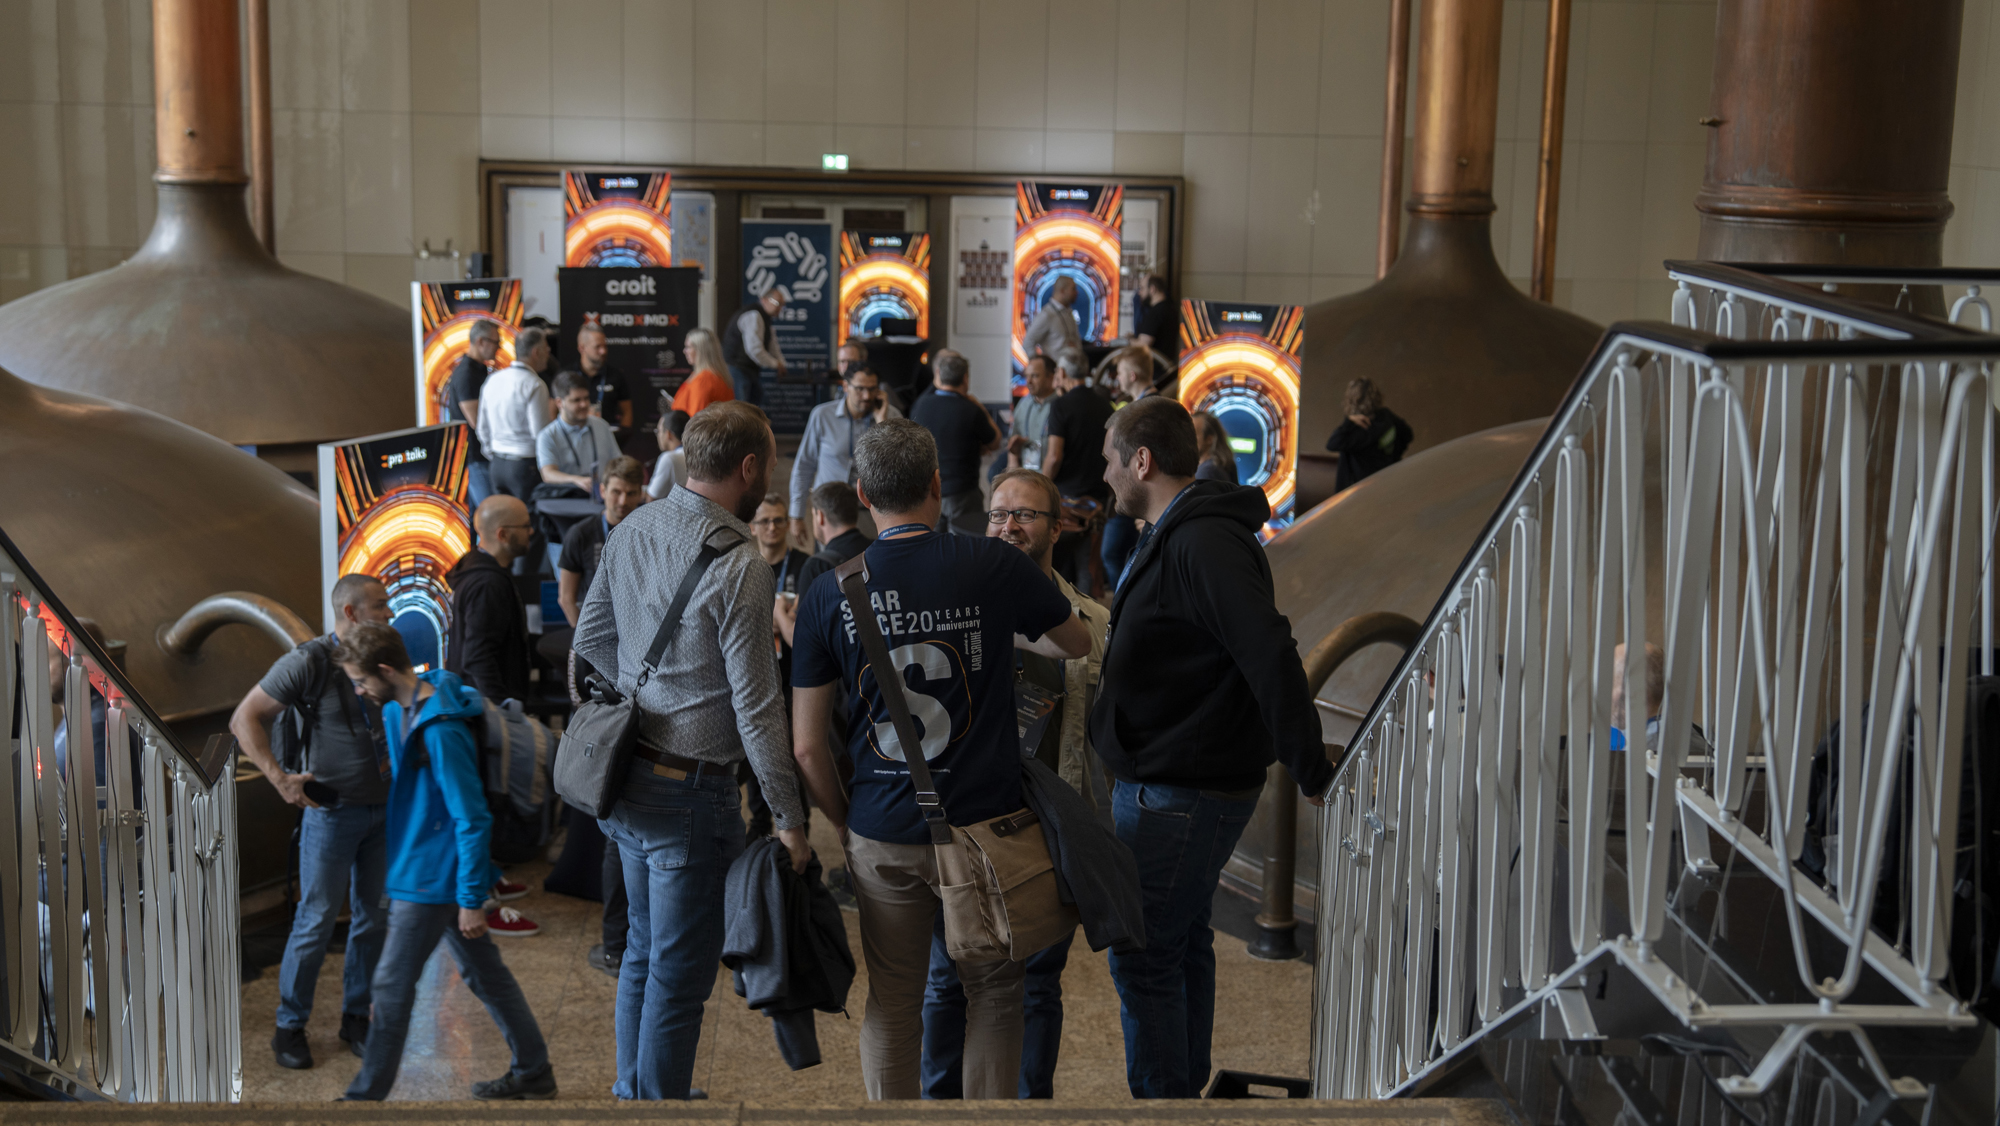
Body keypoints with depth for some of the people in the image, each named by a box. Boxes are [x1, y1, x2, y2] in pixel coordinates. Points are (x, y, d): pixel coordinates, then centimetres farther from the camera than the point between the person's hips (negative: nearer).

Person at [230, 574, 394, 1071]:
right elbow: (244, 718, -14)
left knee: (372, 919, 10)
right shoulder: (309, 661, -13)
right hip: (333, 809, -6)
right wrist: (278, 777, -23)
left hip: (383, 808, 6)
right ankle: (290, 1026, 11)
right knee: (317, 921, -2)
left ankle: (356, 1017, 23)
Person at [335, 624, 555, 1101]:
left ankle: (366, 1095, 12)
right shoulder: (398, 709, 4)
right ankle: (534, 1072, 26)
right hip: (417, 866, 10)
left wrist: (471, 900, -21)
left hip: (434, 878, -10)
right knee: (484, 972, 16)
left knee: (392, 985, 0)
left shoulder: (442, 731, -26)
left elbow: (472, 819, -24)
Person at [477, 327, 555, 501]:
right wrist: (552, 417, 2)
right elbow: (541, 433, -18)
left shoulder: (493, 380, 10)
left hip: (498, 464, 7)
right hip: (526, 465, -7)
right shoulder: (534, 385, -14)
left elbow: (483, 429, 16)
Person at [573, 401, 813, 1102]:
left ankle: (632, 1092, 37)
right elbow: (755, 708, -19)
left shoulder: (633, 530, 3)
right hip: (689, 793, -8)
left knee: (645, 949, 23)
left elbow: (590, 643, 13)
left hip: (622, 776, 8)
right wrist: (789, 817, -12)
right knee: (680, 973, 4)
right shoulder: (738, 568, -20)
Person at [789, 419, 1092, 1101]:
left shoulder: (828, 594, -4)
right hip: (983, 825, -1)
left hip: (881, 837, 1)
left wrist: (845, 823, 13)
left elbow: (806, 747, -2)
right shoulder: (994, 567, -9)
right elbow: (1078, 643, 10)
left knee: (891, 1004, 14)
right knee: (993, 991, 16)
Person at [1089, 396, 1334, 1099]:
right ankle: (1186, 1084, 33)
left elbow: (1271, 655, -29)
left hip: (1176, 791, -11)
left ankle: (1163, 1098, 5)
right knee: (1182, 942, 20)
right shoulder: (1172, 536, 13)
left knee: (1143, 959, -4)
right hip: (1172, 782, 11)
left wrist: (1309, 771, -26)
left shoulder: (1203, 543, -22)